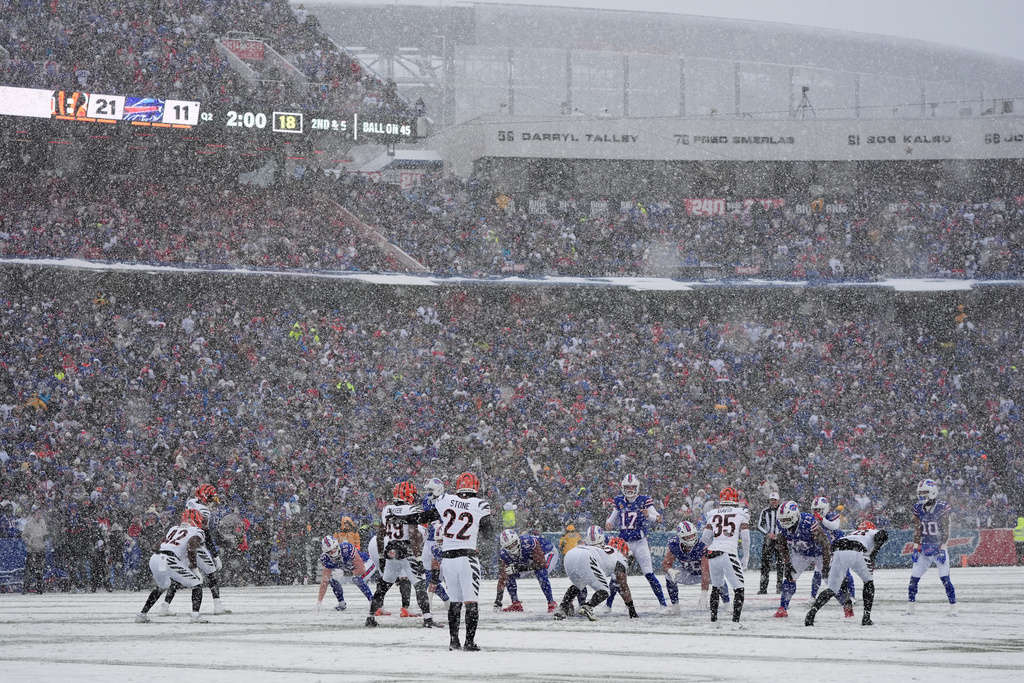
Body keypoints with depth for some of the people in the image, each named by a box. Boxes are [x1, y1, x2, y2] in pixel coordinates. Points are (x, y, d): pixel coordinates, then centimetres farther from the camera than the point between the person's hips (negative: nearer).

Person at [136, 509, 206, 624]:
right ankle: (195, 616, -7)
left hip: (154, 558, 7)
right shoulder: (196, 532, 7)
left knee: (162, 586, 34)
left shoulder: (173, 529, 29)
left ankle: (142, 614, 34)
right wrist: (194, 567, -1)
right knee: (197, 584, 5)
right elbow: (191, 550, -11)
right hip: (169, 561, -7)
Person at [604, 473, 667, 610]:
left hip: (640, 543, -4)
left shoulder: (644, 500, -4)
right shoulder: (619, 501, 9)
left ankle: (663, 604, -4)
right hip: (622, 542, 4)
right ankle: (608, 604, 13)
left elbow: (659, 519, -7)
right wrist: (608, 524, -6)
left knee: (649, 574, -9)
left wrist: (648, 515, -28)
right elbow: (613, 519, 17)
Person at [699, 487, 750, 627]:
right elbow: (745, 537, -2)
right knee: (739, 588, 1)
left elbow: (705, 537, 12)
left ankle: (713, 619, 23)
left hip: (712, 553, 4)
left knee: (716, 587, 22)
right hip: (729, 553, -4)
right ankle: (735, 620, -13)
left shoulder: (713, 513, 14)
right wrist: (746, 556, 9)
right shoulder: (741, 513, 6)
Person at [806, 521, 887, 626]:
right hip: (856, 552, -4)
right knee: (868, 582, 22)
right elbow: (882, 534, 4)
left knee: (832, 589, 11)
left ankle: (811, 614, -9)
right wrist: (873, 556, 1)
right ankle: (866, 618, 16)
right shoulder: (873, 532, 33)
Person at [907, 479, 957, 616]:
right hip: (924, 550, 5)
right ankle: (910, 606, 13)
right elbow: (918, 530, 11)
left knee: (945, 578, -12)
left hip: (939, 549, -5)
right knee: (914, 577, 1)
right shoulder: (918, 508, 4)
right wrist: (915, 548, 5)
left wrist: (943, 550, -17)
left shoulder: (942, 508, -12)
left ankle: (953, 608, -6)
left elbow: (946, 531, -12)